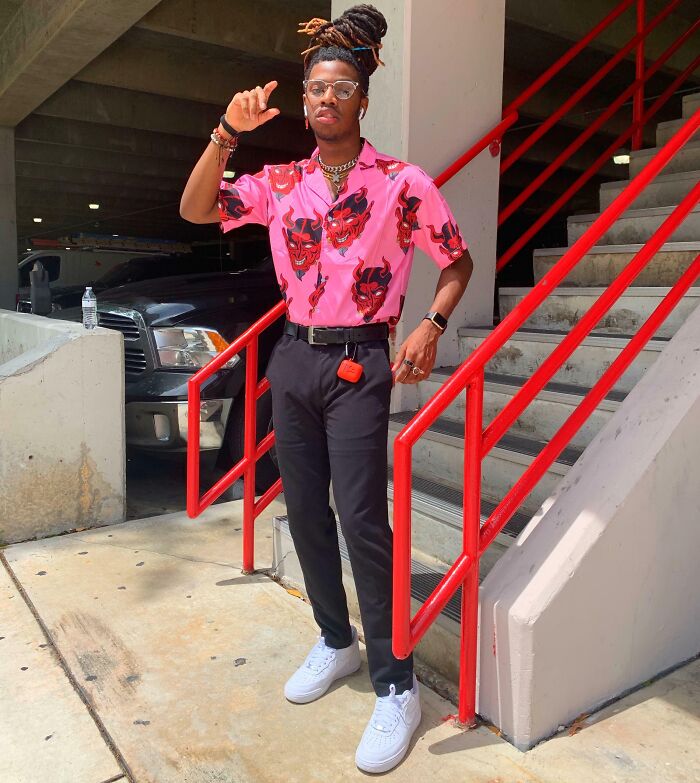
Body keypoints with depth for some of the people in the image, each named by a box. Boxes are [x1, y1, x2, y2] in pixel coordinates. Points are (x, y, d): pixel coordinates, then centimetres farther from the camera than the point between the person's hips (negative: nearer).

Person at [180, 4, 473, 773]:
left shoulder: (403, 183, -3)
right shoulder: (280, 184, 8)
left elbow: (458, 263, 3)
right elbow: (195, 210, 1)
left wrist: (431, 324, -14)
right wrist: (227, 134, -10)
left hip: (359, 367, -5)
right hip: (294, 360, 5)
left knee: (362, 520, -8)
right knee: (305, 512, 10)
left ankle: (395, 686, 6)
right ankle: (336, 640, 31)